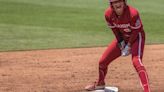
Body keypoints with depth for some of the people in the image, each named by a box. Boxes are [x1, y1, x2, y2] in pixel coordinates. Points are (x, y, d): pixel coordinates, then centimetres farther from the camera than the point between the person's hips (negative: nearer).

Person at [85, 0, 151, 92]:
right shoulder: (108, 14, -18)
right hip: (122, 38, 6)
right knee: (103, 61, 9)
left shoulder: (133, 13, -33)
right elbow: (115, 29, -2)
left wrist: (129, 46, -19)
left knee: (136, 61, -31)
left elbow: (136, 31, -20)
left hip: (136, 37, -6)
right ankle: (100, 83, 39)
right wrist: (121, 43, -7)